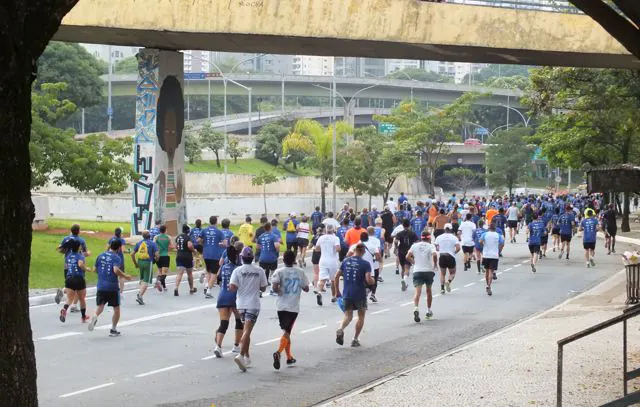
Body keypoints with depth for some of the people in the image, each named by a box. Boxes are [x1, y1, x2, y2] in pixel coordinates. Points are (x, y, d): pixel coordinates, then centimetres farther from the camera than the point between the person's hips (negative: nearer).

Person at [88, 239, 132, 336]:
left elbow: (95, 269, 13)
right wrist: (125, 276, -10)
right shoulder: (116, 258, -9)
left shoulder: (101, 256, 7)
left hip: (101, 286, 3)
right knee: (116, 309, 13)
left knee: (100, 305, 9)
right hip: (113, 287, -3)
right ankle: (113, 329, 15)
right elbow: (116, 270, -24)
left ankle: (95, 316, -24)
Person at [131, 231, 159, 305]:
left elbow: (132, 254, 9)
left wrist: (135, 263, 19)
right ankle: (140, 296, -12)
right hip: (148, 262, -5)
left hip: (140, 262, 5)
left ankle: (139, 293, 14)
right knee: (146, 281, -1)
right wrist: (156, 259, 11)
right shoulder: (152, 244, -4)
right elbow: (156, 255, -11)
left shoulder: (139, 243, 9)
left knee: (142, 279, 24)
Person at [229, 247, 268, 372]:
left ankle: (247, 357, 22)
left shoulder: (237, 271, -5)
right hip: (253, 304, -2)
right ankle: (241, 355, -25)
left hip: (241, 304, 2)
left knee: (246, 330, 18)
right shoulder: (259, 271, -3)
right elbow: (263, 288, 4)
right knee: (247, 331, -9)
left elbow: (232, 287, -12)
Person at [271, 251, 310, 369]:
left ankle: (289, 357, 23)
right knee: (286, 332, -3)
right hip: (293, 307, -1)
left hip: (281, 306, 1)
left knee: (286, 331, 17)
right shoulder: (300, 272, 1)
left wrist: (279, 291, 1)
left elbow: (274, 287, -18)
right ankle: (278, 352, -28)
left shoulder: (279, 272, -4)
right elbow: (306, 288, 7)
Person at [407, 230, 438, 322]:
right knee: (428, 290, 19)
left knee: (418, 291, -12)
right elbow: (434, 255, -19)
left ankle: (416, 308, -37)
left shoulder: (414, 246, 7)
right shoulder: (431, 246, 0)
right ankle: (429, 311, 28)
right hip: (429, 271, 0)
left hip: (417, 271, 0)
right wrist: (435, 265, -3)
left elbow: (408, 257, -1)